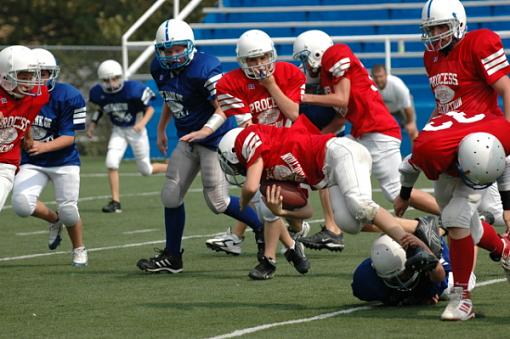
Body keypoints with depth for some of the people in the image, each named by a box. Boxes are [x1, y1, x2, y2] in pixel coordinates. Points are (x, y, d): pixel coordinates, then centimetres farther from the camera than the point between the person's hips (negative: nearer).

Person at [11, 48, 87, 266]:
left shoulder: (67, 97, -17)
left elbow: (68, 137, -19)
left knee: (68, 210, -3)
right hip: (31, 163, 3)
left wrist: (44, 147, -35)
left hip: (63, 161, -2)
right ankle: (54, 220, 15)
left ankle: (79, 249, 27)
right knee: (22, 204, -18)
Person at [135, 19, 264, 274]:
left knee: (217, 202, -5)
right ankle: (172, 257, 17)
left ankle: (263, 228, 17)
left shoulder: (203, 69, -24)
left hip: (215, 139, -8)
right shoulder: (160, 69, 1)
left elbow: (223, 109, -23)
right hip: (187, 140, 8)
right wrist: (161, 130, 26)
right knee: (171, 196, 7)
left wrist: (203, 131, -37)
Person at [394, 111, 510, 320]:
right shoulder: (431, 151, -43)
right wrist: (404, 196, 7)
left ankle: (462, 295, -14)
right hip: (447, 168, 1)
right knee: (468, 230, 11)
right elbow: (411, 166, -14)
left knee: (456, 219, -22)